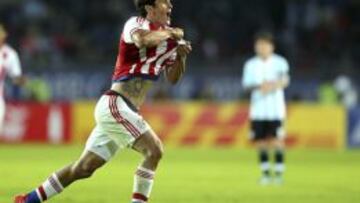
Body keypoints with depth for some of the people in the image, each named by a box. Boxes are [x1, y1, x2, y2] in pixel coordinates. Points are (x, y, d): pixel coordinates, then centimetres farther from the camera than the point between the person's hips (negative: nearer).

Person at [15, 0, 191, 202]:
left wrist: (181, 55, -2)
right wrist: (168, 34, -16)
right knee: (154, 150, -21)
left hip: (127, 111, 8)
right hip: (115, 104, -8)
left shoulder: (166, 35, 16)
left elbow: (173, 77, 15)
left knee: (84, 168, 12)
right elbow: (142, 39, -31)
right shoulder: (136, 23, -6)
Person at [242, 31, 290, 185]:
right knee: (261, 142, 3)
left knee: (276, 141, -8)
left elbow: (285, 80, -13)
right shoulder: (250, 65, 9)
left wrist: (274, 85, -34)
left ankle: (279, 173, -1)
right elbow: (246, 85, 4)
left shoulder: (280, 62, 0)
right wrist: (259, 86, -17)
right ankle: (265, 173, 12)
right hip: (258, 108, 3)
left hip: (275, 108, -2)